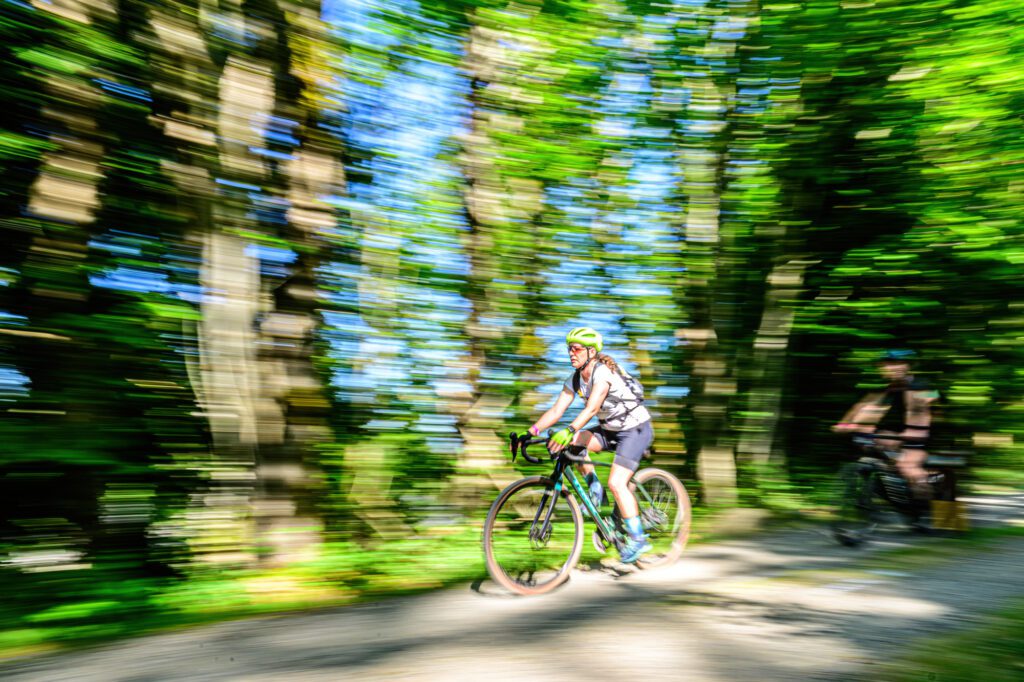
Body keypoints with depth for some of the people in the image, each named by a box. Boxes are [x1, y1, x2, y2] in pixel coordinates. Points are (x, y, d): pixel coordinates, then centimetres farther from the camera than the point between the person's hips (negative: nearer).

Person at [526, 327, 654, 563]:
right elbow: (556, 411, -8)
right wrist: (529, 432, -20)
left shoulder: (603, 372, -25)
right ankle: (594, 489, 1)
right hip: (611, 429, 7)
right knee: (573, 442, -16)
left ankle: (638, 539, -5)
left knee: (616, 483, -19)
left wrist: (568, 431, -53)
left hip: (636, 429, -7)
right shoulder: (574, 380, -2)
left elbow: (592, 408, -40)